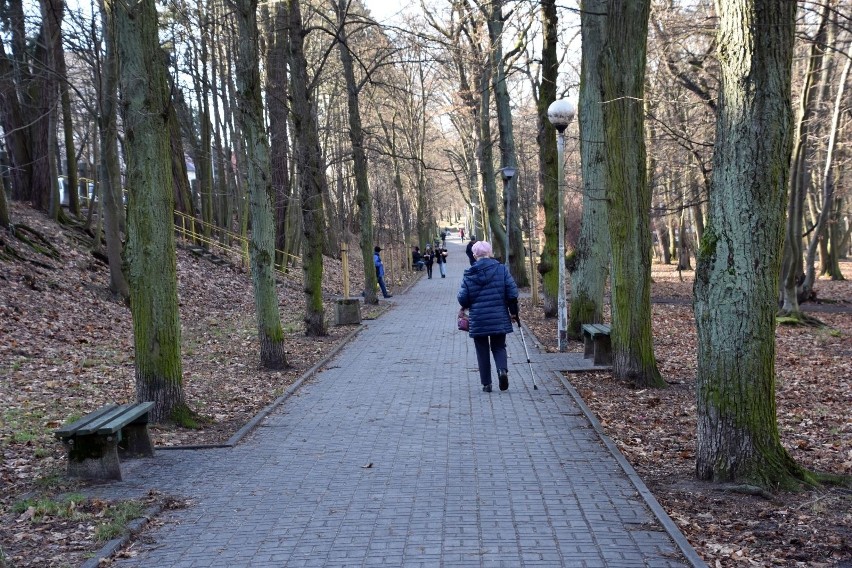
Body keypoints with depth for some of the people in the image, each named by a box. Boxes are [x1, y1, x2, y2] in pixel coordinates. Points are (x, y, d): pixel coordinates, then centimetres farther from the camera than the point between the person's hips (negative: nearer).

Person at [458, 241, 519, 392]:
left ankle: (486, 383, 10)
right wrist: (514, 312, 8)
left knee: (482, 351, 11)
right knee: (499, 347, 15)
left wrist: (465, 307, 21)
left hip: (478, 320, -1)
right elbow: (512, 293, -5)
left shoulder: (469, 274, -3)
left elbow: (463, 299, -2)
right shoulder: (501, 269, -3)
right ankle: (502, 369, -12)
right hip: (499, 318, 1)